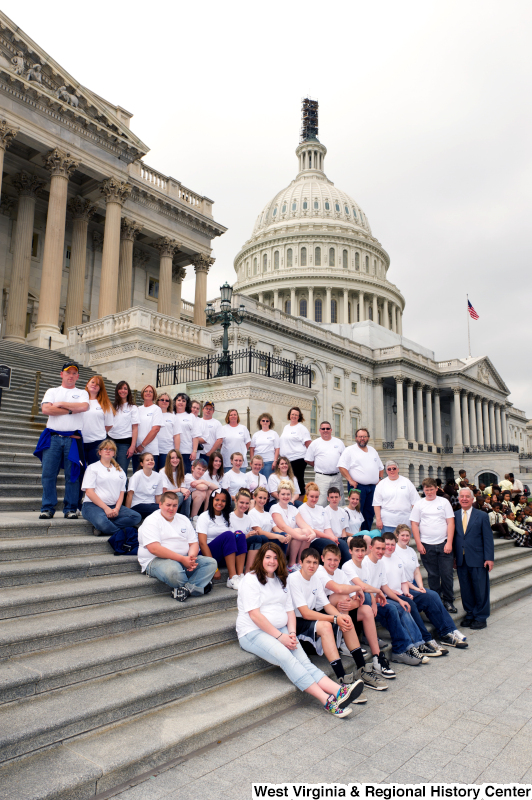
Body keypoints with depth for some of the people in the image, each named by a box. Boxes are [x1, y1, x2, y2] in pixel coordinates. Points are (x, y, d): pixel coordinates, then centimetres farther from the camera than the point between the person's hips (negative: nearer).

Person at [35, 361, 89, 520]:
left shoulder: (82, 393, 15)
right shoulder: (52, 391, 16)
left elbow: (83, 406, -8)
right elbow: (46, 409, -3)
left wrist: (61, 404, -1)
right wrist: (71, 410, -2)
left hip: (73, 439, -1)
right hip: (52, 438, 1)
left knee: (72, 475, -2)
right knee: (48, 474, -3)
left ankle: (70, 508, 5)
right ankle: (48, 508, 5)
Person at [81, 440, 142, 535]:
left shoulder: (119, 470, 21)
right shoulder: (92, 468, 7)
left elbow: (122, 492, 14)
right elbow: (89, 492, -5)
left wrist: (117, 508, -6)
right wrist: (106, 508, -14)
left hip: (114, 506, 5)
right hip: (93, 505, -5)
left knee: (137, 517, -23)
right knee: (101, 522, -40)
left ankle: (101, 528, -26)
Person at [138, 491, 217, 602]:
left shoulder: (183, 519, 17)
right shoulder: (151, 521, -4)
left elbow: (194, 543, 14)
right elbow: (154, 548, -18)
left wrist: (191, 557, -12)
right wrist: (182, 559, -21)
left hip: (184, 559, 6)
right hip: (156, 560, -6)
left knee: (211, 562, -14)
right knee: (173, 570, -40)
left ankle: (187, 588, -29)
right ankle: (199, 586, -14)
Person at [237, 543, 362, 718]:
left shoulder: (281, 581, 18)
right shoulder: (251, 580, -4)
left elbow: (290, 610, 14)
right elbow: (254, 615, -12)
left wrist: (292, 633, -5)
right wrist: (280, 636, -15)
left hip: (281, 631, 6)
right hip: (254, 632, -6)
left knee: (303, 659, -19)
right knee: (286, 657, -29)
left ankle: (337, 690, -37)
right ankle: (327, 700, -37)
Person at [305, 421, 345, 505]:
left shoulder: (339, 442, 11)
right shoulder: (314, 443, 3)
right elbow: (308, 460, 6)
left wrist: (336, 467, 6)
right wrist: (319, 467, 6)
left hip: (337, 477, 3)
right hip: (321, 477, -3)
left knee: (339, 501, 9)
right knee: (320, 503, -7)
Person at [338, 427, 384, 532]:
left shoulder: (373, 450, 19)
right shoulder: (350, 450, -1)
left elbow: (381, 467, 26)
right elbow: (342, 466, -10)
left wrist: (379, 478, 11)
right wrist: (350, 480, -15)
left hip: (372, 487, 6)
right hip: (358, 486, -6)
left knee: (369, 513, 8)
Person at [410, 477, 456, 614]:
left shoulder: (444, 502, 4)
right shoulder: (419, 504, 5)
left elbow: (450, 523, 1)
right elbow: (414, 524, 3)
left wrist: (449, 542, -7)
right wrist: (418, 544, -3)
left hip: (444, 544, 0)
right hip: (427, 545, 0)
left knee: (447, 574, 1)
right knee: (432, 575, 8)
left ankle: (448, 601, 15)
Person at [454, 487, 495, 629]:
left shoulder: (482, 516, 1)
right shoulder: (454, 516, 7)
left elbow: (488, 538, -1)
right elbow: (452, 536, 8)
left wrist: (489, 558, -8)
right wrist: (453, 557, 4)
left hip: (478, 560, -2)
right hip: (461, 560, 2)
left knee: (480, 589, 4)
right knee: (465, 589, 9)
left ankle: (481, 617, 16)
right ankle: (469, 614, 23)